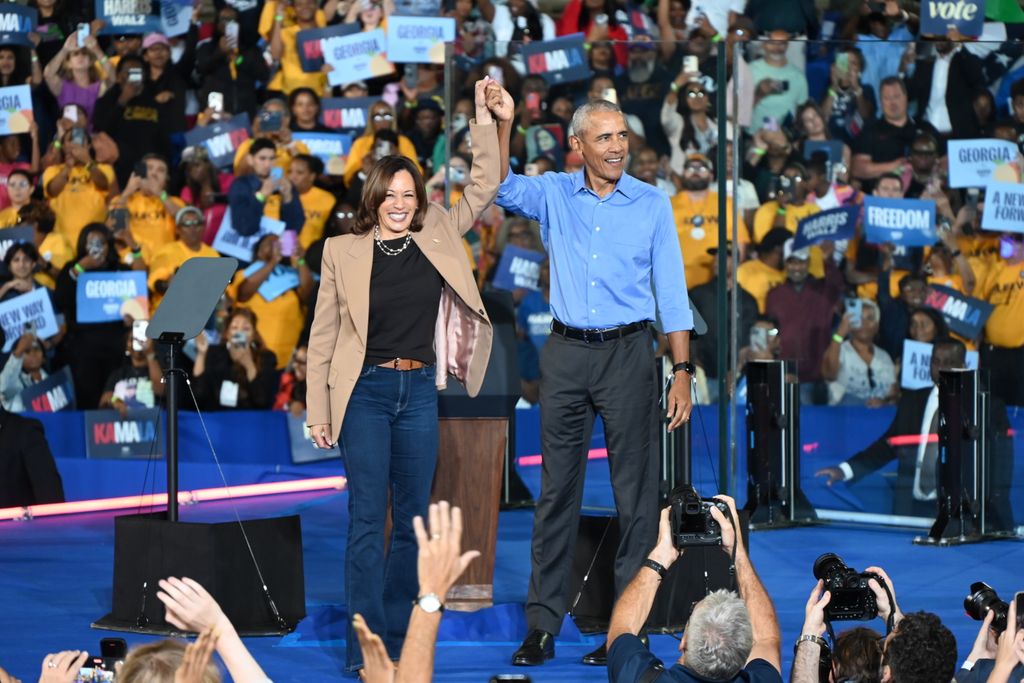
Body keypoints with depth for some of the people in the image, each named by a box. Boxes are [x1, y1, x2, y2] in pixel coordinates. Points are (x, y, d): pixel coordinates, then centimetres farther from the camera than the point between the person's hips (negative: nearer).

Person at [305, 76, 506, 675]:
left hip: (420, 390, 4)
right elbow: (323, 335, 0)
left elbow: (483, 190, 7)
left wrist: (492, 125, -6)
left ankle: (399, 638, 16)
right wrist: (318, 411, -2)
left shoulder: (438, 238, 5)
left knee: (414, 519, 8)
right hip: (365, 391, -4)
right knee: (368, 519, -4)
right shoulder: (343, 251, -2)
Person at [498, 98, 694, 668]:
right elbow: (502, 188, -8)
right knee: (557, 489, 5)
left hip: (628, 353, -1)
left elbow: (672, 292, 2)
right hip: (566, 353, 2)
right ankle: (543, 624, 8)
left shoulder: (652, 204, 2)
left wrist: (683, 372, -4)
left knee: (636, 491, 0)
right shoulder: (554, 194, 7)